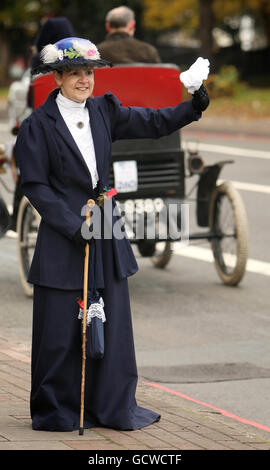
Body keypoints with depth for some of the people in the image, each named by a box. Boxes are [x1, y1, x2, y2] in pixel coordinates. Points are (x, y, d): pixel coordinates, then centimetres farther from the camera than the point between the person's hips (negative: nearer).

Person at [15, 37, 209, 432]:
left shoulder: (104, 111, 7)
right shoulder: (39, 125, -7)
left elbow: (154, 123, 4)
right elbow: (35, 185, -8)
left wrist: (193, 107, -13)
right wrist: (74, 226, -15)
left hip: (107, 233, 5)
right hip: (62, 239, -5)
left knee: (113, 323, 8)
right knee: (61, 330, 1)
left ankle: (115, 408, 17)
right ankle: (55, 411, 14)